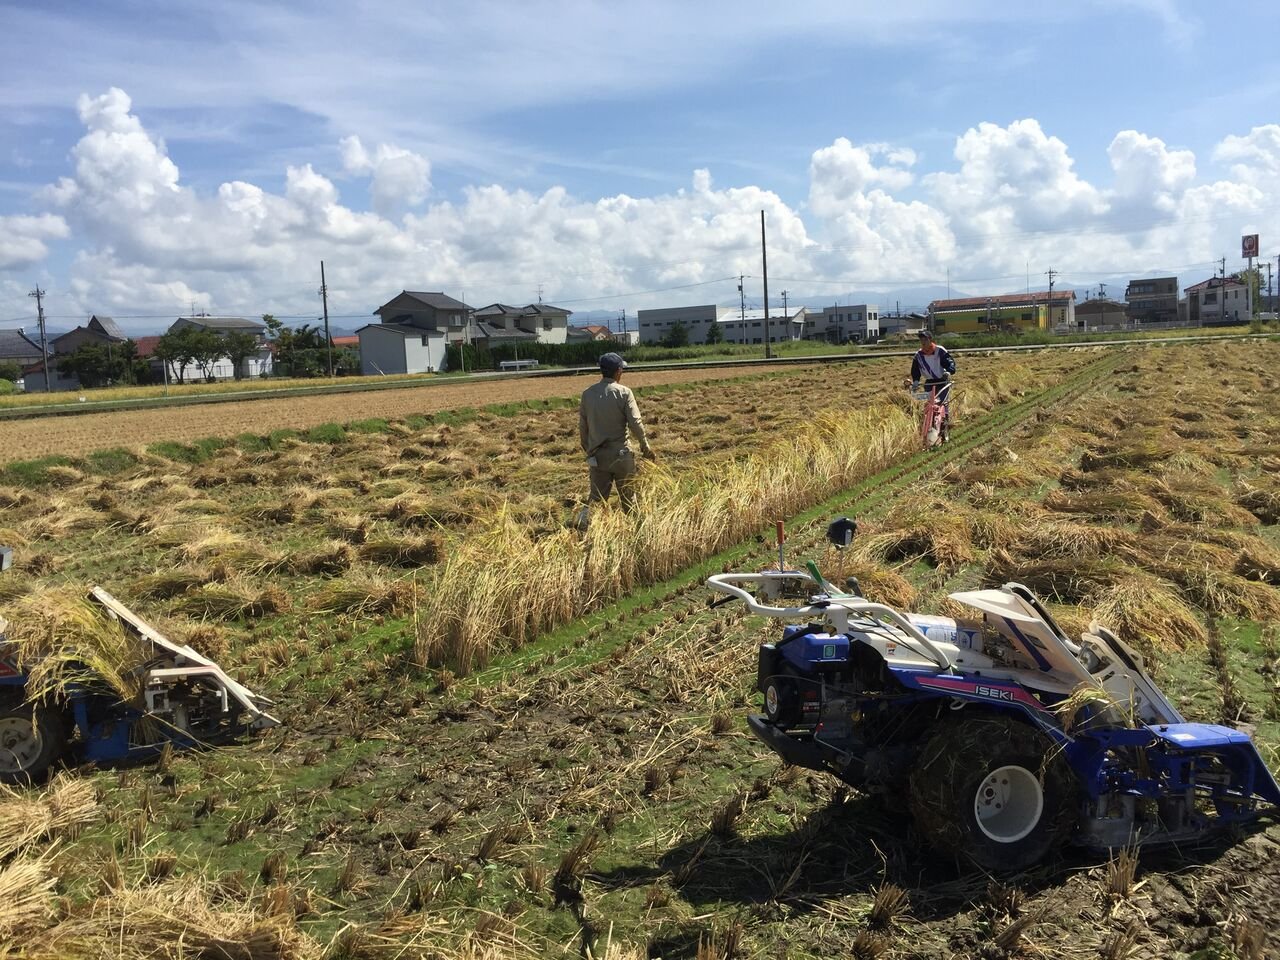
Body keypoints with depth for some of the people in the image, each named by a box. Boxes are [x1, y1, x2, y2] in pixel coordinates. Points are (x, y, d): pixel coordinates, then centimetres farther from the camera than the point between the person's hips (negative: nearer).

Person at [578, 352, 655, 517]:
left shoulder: (587, 394, 2)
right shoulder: (623, 393, -10)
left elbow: (582, 427, 7)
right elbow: (635, 423, -12)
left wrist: (588, 450, 20)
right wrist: (646, 447, 1)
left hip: (597, 455, 3)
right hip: (620, 454, -3)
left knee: (597, 494, 8)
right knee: (627, 494, 14)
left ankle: (586, 515, -16)